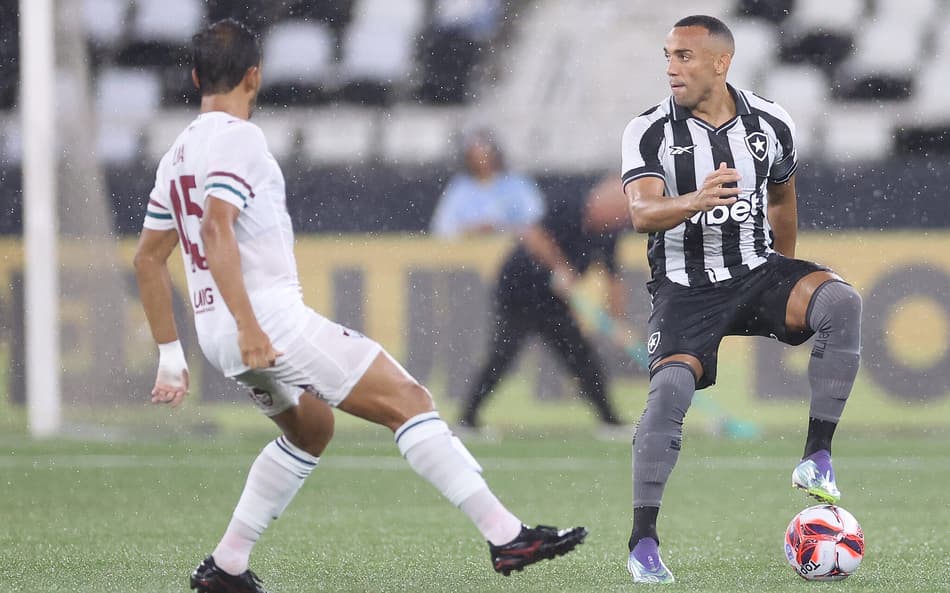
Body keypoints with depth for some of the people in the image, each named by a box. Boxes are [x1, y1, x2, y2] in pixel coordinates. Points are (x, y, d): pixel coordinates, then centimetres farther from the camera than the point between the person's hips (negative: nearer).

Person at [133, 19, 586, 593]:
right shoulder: (237, 138, -10)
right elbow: (216, 229, -24)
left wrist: (170, 356, 24)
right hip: (270, 315, -9)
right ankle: (506, 535, -14)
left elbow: (148, 258, 22)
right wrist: (249, 326, -29)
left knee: (311, 429, 29)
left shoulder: (178, 154, 17)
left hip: (217, 331, 9)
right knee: (408, 400, -8)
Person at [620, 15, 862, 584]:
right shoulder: (649, 131, -7)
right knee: (671, 386, -26)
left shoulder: (772, 124, 2)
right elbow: (642, 212, -22)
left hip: (759, 271, 2)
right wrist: (695, 202, -43)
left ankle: (818, 455, -21)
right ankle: (643, 541, -19)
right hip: (685, 286, -2)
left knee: (841, 301, -27)